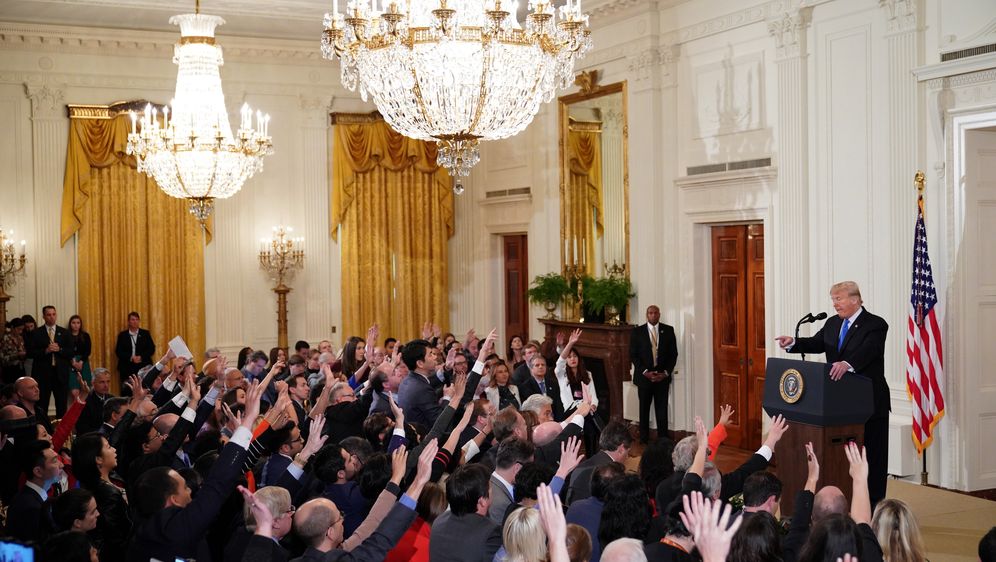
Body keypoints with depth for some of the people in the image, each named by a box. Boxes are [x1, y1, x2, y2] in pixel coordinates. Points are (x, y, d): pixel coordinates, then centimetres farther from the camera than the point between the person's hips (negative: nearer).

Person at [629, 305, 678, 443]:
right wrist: (645, 372, -9)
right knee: (644, 409, 4)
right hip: (644, 376, -1)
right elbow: (633, 355, 0)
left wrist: (666, 373, -5)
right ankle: (644, 439, 11)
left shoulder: (668, 330, 6)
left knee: (662, 409, -2)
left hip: (662, 376, 1)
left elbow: (673, 354, 6)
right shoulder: (638, 331, 2)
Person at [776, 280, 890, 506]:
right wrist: (793, 343, -16)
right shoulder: (832, 323, 12)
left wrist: (847, 364, -47)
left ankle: (873, 507, 10)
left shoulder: (875, 325, -11)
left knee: (872, 456, 3)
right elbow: (816, 343, 3)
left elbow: (867, 350, -28)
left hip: (870, 403, -6)